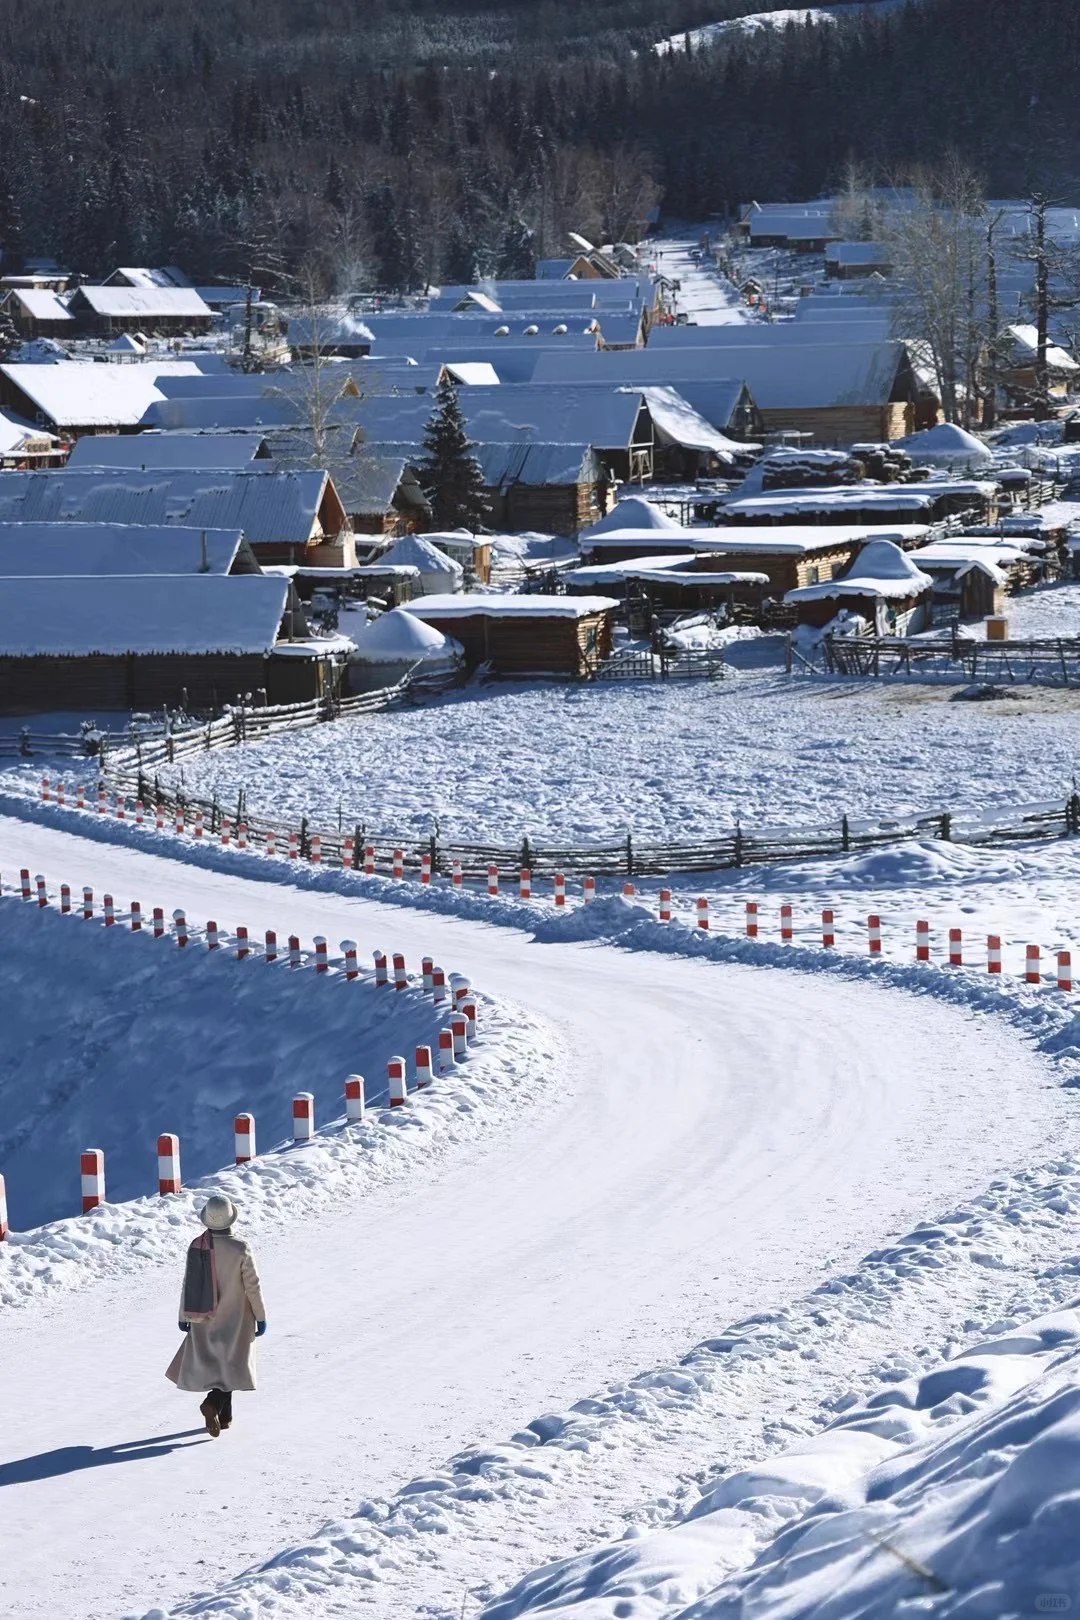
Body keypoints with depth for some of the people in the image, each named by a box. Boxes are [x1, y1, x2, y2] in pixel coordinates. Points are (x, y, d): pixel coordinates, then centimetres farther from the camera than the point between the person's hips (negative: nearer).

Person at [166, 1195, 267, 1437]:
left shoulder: (196, 1247, -8)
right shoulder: (240, 1250, -18)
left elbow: (188, 1284, -2)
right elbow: (252, 1286, -11)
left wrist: (184, 1317, 10)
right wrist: (260, 1317, 1)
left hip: (204, 1320, 4)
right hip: (234, 1320, -4)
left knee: (214, 1363, 19)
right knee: (230, 1365, 7)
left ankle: (224, 1415, 22)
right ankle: (213, 1403, -16)